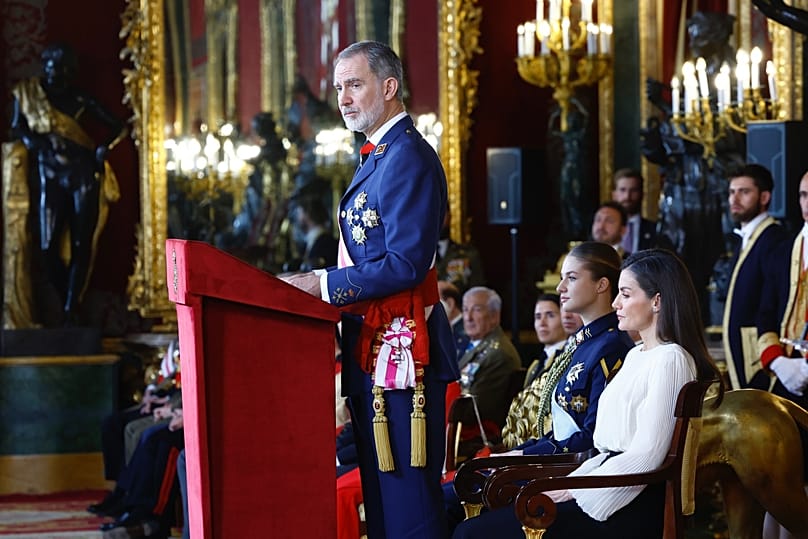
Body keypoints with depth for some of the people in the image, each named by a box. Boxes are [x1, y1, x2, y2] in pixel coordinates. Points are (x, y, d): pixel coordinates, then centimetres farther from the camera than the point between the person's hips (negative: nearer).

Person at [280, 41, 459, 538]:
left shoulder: (409, 158, -13)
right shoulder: (377, 158, 19)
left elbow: (407, 264, -21)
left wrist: (323, 285, -17)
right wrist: (316, 285, 11)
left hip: (402, 347, -11)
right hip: (375, 350, 11)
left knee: (408, 499, -9)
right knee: (380, 493, 14)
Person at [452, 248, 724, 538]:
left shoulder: (671, 360, -10)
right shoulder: (636, 355, 21)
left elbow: (646, 456, -17)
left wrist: (571, 491, -13)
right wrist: (565, 485, 7)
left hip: (633, 509, -9)